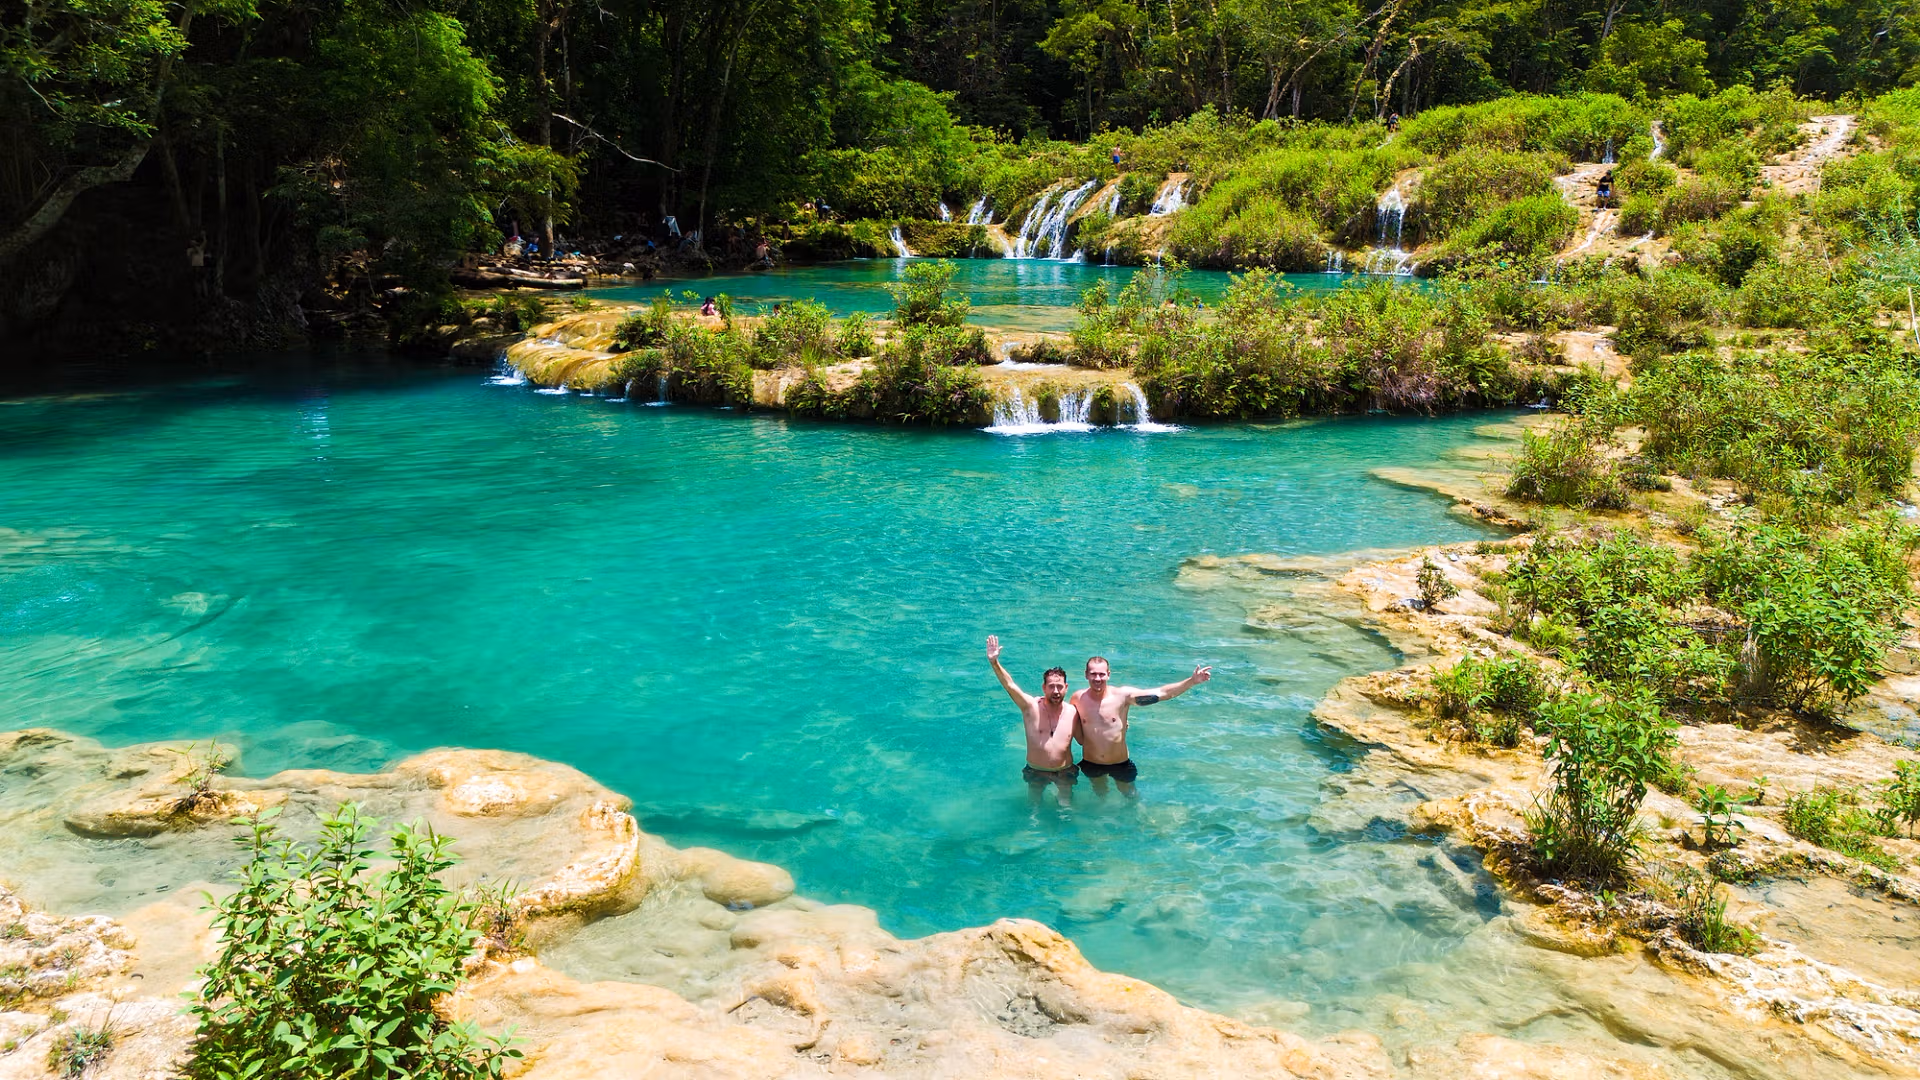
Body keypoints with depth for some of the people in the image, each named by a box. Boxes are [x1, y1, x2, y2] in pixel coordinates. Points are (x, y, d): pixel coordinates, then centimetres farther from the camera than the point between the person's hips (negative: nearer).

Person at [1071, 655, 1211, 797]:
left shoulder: (1122, 695, -22)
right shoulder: (1078, 699, -16)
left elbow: (1161, 693, -29)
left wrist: (1192, 681, -38)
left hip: (1120, 763, -1)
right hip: (1091, 764, 1)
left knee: (1130, 795, 23)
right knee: (1099, 794, 29)